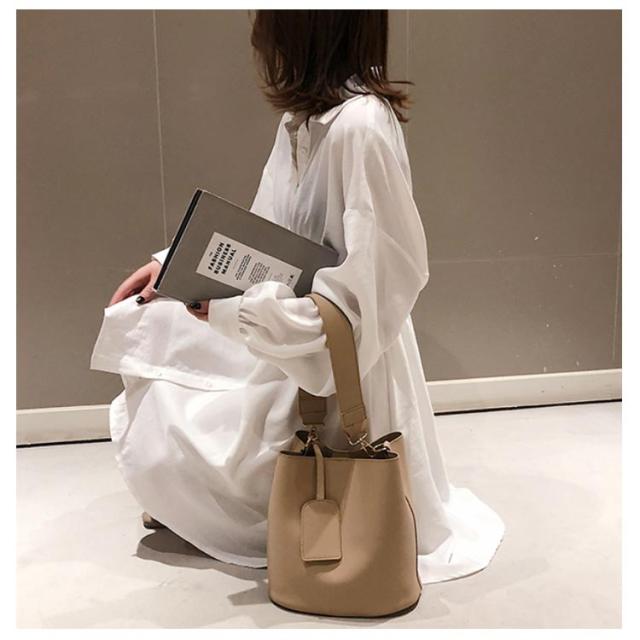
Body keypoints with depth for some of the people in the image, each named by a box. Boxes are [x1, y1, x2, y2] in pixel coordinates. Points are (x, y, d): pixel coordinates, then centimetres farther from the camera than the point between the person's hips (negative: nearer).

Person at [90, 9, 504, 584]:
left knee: (161, 444, -3)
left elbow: (385, 277, -28)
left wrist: (243, 307, -28)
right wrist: (176, 262, 3)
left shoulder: (360, 126, -26)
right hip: (294, 349, 9)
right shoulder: (307, 115, 3)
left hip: (337, 369, -9)